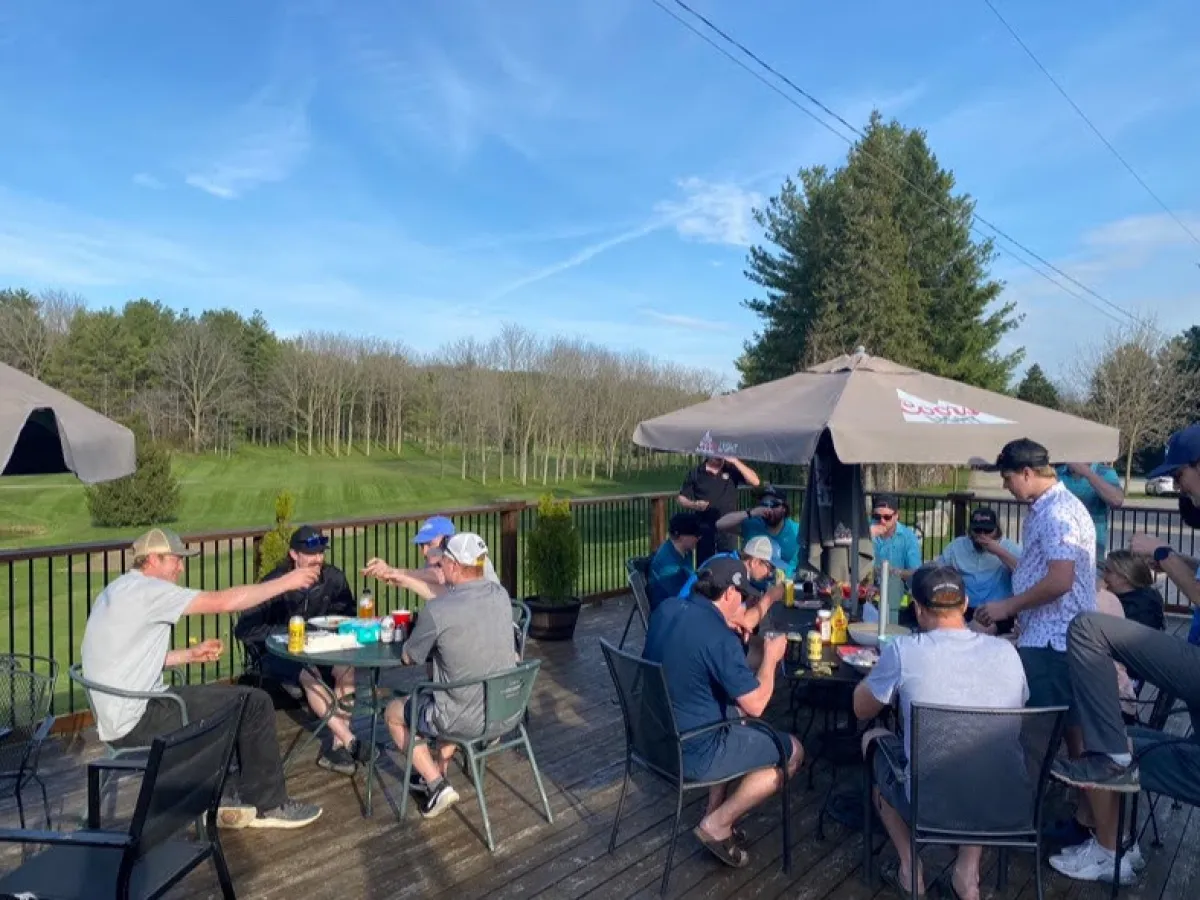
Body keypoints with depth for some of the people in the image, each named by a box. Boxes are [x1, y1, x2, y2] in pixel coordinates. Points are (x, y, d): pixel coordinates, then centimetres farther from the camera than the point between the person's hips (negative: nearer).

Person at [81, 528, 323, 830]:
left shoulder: (122, 591, 14)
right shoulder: (145, 590, -18)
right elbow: (223, 601, -23)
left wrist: (191, 654, 9)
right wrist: (287, 581, -17)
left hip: (121, 713, 10)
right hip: (136, 721, -10)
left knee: (234, 700, 18)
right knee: (255, 703, -7)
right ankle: (268, 805, 7)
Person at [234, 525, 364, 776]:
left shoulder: (333, 578, -4)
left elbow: (349, 616, 12)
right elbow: (244, 630, -12)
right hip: (279, 655, -3)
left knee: (347, 668, -27)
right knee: (309, 675, -34)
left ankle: (337, 746, -25)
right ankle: (350, 741, -31)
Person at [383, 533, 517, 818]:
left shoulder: (436, 612, -24)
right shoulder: (501, 595, -5)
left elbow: (409, 658, -6)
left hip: (467, 719, -6)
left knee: (393, 712, 21)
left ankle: (437, 786, 16)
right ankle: (437, 771, 43)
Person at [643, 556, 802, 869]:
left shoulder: (667, 608, -2)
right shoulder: (721, 639, -26)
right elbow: (755, 705, -17)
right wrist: (771, 657, -3)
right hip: (691, 752, -8)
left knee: (735, 714, 30)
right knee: (793, 752, 7)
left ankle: (715, 809, 26)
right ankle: (717, 824, 8)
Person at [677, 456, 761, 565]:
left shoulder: (732, 470, 3)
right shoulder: (695, 473, 3)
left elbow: (755, 482, -9)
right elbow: (682, 499, 5)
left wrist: (735, 461, -14)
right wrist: (694, 505, -17)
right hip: (704, 528, 0)